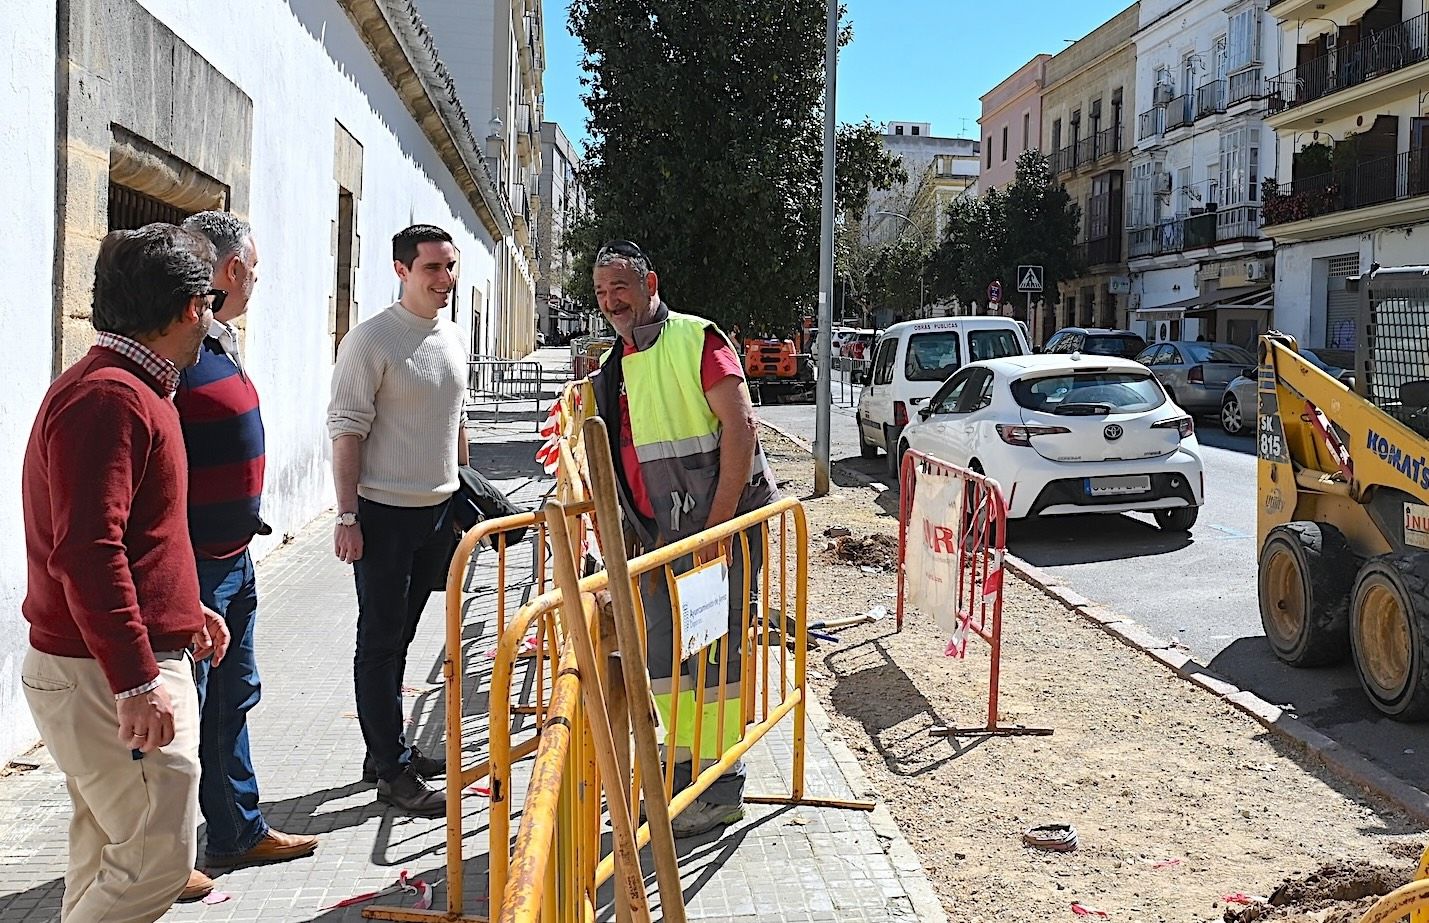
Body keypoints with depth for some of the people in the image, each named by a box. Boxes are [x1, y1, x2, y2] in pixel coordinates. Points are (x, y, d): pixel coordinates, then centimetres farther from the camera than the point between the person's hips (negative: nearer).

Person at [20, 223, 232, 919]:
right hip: (110, 677, -11)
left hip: (110, 668, 11)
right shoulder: (111, 397, -19)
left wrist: (181, 608, 26)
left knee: (108, 849, 18)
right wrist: (136, 681, -27)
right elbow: (85, 552, -26)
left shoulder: (120, 387, 15)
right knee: (157, 856, -6)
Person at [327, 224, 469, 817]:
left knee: (400, 635, 16)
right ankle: (391, 772, 7)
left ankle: (390, 750, 27)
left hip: (438, 509, 7)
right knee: (380, 640, 1)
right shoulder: (372, 340, -12)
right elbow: (346, 430, -14)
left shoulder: (452, 338, 11)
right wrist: (347, 516, -17)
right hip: (384, 513, -7)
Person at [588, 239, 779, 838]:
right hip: (660, 536, 8)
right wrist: (641, 542, 12)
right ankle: (684, 772, 25)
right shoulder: (614, 370, 14)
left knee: (714, 656, -3)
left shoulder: (696, 339, -9)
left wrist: (718, 523, -19)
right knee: (663, 658, 10)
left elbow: (740, 425, -16)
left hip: (722, 525, -7)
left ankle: (723, 788, 9)